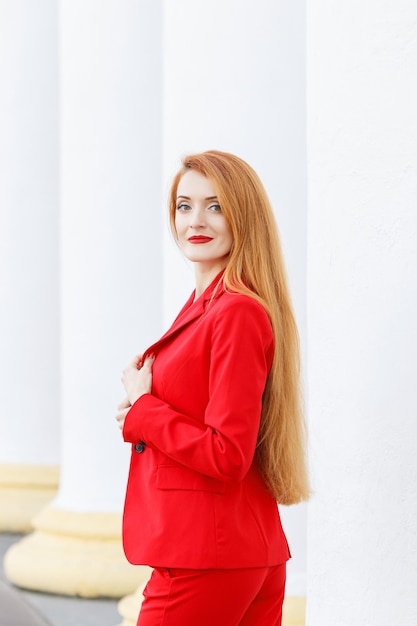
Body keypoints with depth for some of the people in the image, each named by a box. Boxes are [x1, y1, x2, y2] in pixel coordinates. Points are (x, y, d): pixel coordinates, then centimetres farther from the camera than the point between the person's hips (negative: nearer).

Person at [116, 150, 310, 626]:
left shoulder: (239, 313, -17)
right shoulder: (205, 305, 12)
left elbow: (226, 455, -21)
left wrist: (141, 410, -10)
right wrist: (145, 406, 3)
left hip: (206, 561, -9)